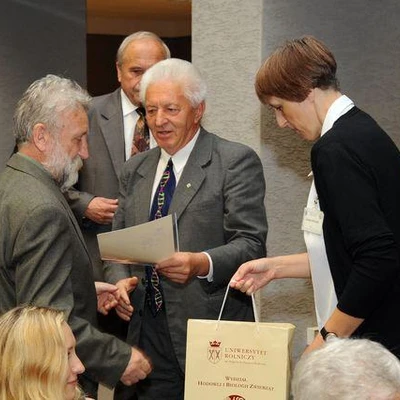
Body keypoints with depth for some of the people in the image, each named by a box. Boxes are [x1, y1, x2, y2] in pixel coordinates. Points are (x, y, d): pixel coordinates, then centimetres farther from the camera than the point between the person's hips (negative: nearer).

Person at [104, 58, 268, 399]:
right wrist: (120, 279, -5)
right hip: (147, 335, 5)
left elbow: (251, 244, -11)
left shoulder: (236, 162, -4)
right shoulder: (135, 170, 15)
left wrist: (202, 264, -28)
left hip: (211, 335, -5)